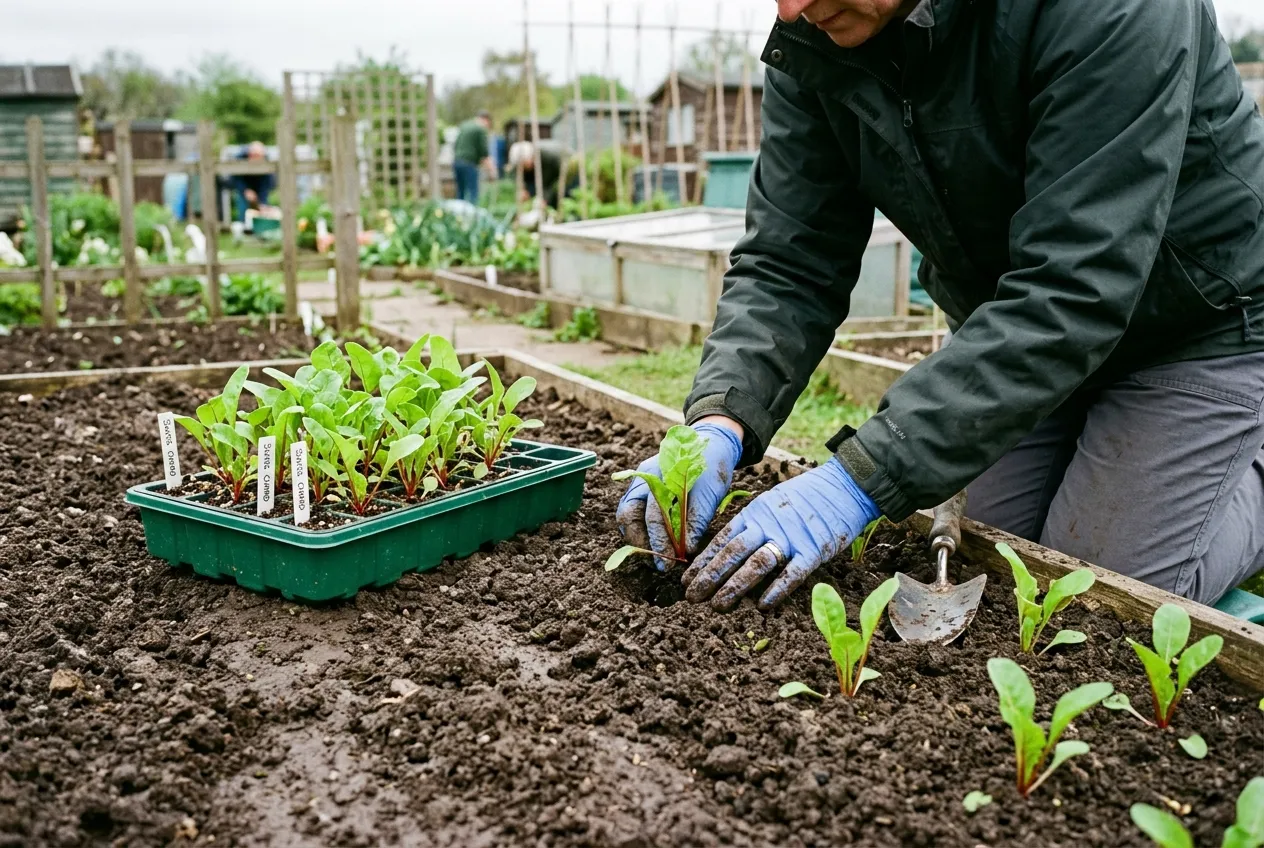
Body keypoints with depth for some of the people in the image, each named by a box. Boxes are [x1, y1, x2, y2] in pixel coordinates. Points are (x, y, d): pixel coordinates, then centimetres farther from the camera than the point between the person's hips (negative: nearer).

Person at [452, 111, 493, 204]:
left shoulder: (464, 126, 19)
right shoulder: (481, 129, -4)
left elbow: (454, 147, 21)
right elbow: (484, 152, -9)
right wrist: (490, 169, -5)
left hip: (456, 161, 8)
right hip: (469, 163, -8)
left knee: (460, 193, 10)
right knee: (473, 193, -8)